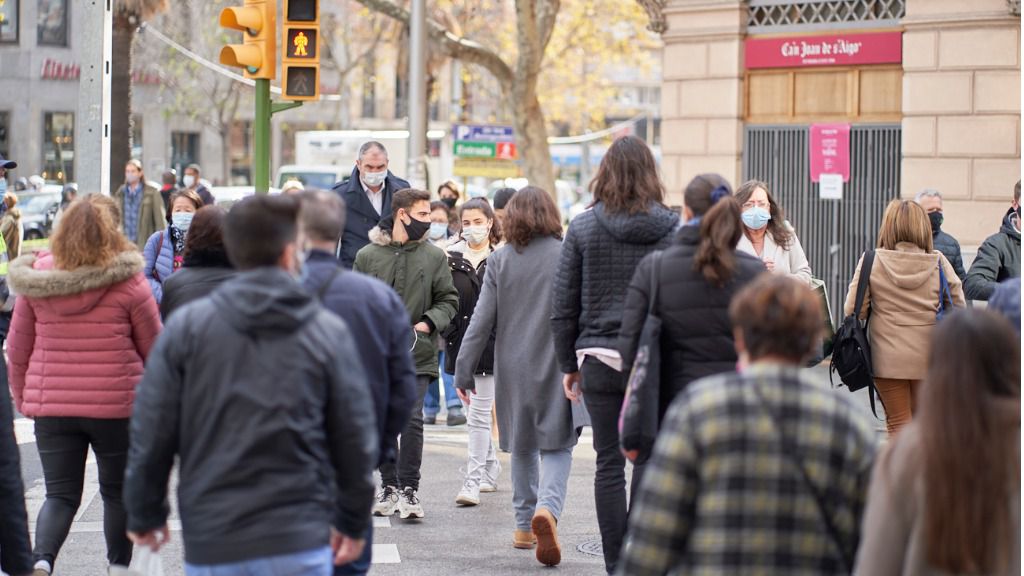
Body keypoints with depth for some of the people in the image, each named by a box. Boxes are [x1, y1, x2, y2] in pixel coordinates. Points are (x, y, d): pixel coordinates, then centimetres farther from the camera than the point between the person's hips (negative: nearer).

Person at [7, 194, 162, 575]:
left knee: (60, 494, 6)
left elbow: (18, 349, 5)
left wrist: (22, 398, 18)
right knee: (118, 492, 16)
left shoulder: (37, 278, -2)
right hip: (115, 405, -2)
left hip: (51, 405, 2)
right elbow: (154, 348, -1)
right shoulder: (129, 281, -9)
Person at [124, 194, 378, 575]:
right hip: (300, 543, -1)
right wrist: (353, 523, 18)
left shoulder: (185, 327, 0)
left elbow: (151, 433, 1)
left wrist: (145, 515, 14)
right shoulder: (329, 333, 0)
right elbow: (356, 439, 5)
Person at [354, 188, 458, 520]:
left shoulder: (434, 256, 3)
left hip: (417, 356, -1)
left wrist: (427, 324, -9)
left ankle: (409, 489, -1)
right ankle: (389, 487, 20)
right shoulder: (368, 256, 3)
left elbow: (448, 300, 7)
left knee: (412, 419, -10)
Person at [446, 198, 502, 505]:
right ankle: (492, 466, 31)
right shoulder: (450, 258, 5)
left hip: (491, 342, -3)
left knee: (479, 412, -6)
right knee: (476, 409, 14)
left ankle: (473, 480, -5)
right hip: (460, 342, 3)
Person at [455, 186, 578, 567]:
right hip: (556, 367, -2)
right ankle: (548, 507, -24)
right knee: (557, 445, 1)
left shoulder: (499, 261, -2)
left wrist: (464, 372, 3)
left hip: (514, 369, 2)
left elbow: (482, 320, -2)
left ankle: (525, 524, 25)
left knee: (523, 445, 18)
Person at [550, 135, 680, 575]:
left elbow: (563, 306, 2)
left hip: (600, 357, 1)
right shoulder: (672, 229, -2)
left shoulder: (583, 228, 0)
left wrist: (568, 364, 11)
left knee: (609, 464, 5)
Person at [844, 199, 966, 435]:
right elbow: (959, 308, 1)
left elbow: (853, 310, -7)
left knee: (898, 422, 7)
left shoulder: (872, 261, -7)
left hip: (888, 357, -2)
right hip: (929, 357, 2)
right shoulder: (939, 263, -4)